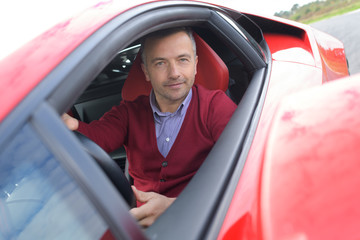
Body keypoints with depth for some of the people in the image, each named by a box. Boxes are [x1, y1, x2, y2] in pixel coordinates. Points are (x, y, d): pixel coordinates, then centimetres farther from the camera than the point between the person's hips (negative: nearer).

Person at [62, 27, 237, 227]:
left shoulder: (216, 106, -3)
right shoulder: (130, 112, 9)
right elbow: (94, 138, -9)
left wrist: (176, 206, -29)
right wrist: (70, 126, -34)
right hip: (141, 221, 4)